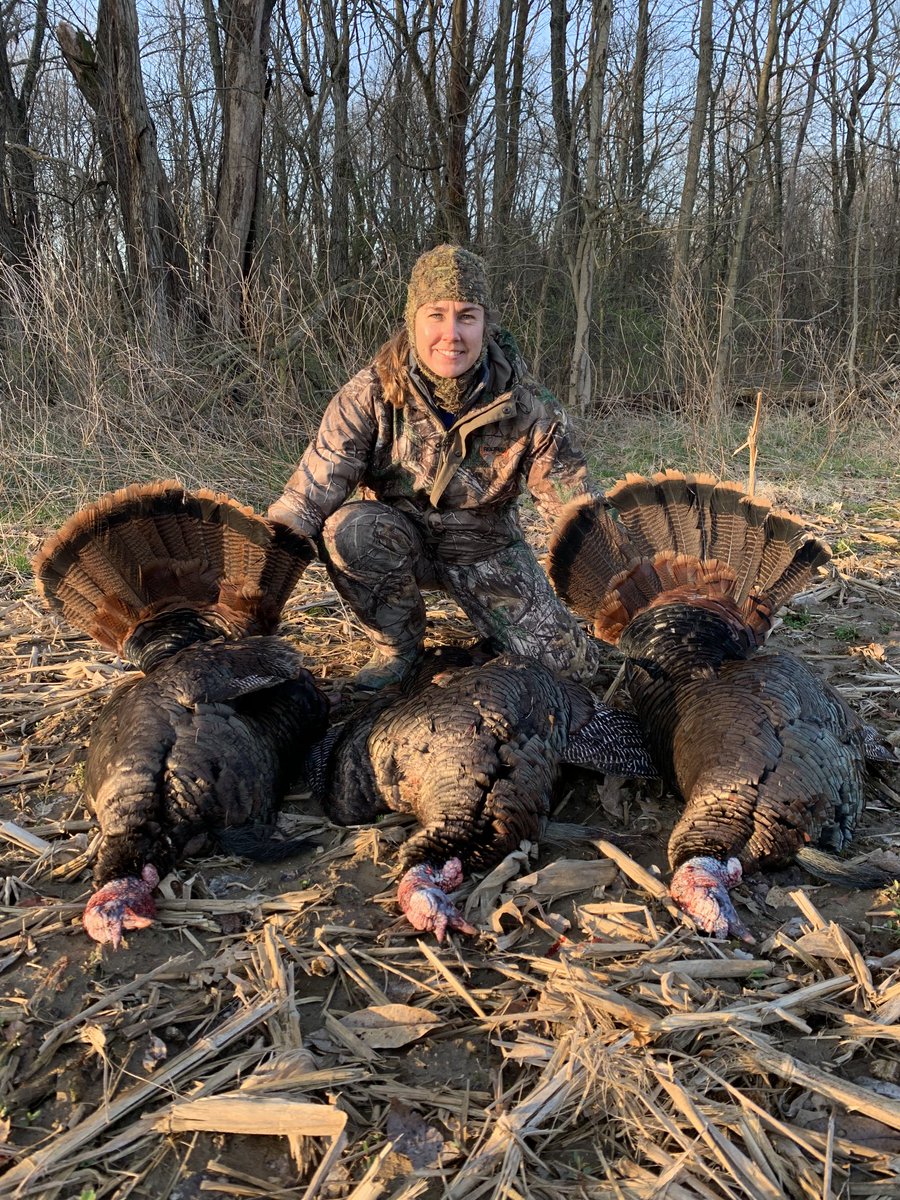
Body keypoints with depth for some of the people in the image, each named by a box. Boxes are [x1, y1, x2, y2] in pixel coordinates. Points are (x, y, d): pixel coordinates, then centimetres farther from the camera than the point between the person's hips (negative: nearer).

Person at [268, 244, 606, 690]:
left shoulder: (526, 406, -17)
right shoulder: (370, 395, -20)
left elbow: (576, 506, -13)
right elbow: (307, 497, -26)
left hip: (486, 548, 1)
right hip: (399, 539, 0)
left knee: (573, 666, -12)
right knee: (351, 527, -35)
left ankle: (489, 617, 20)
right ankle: (398, 645, -8)